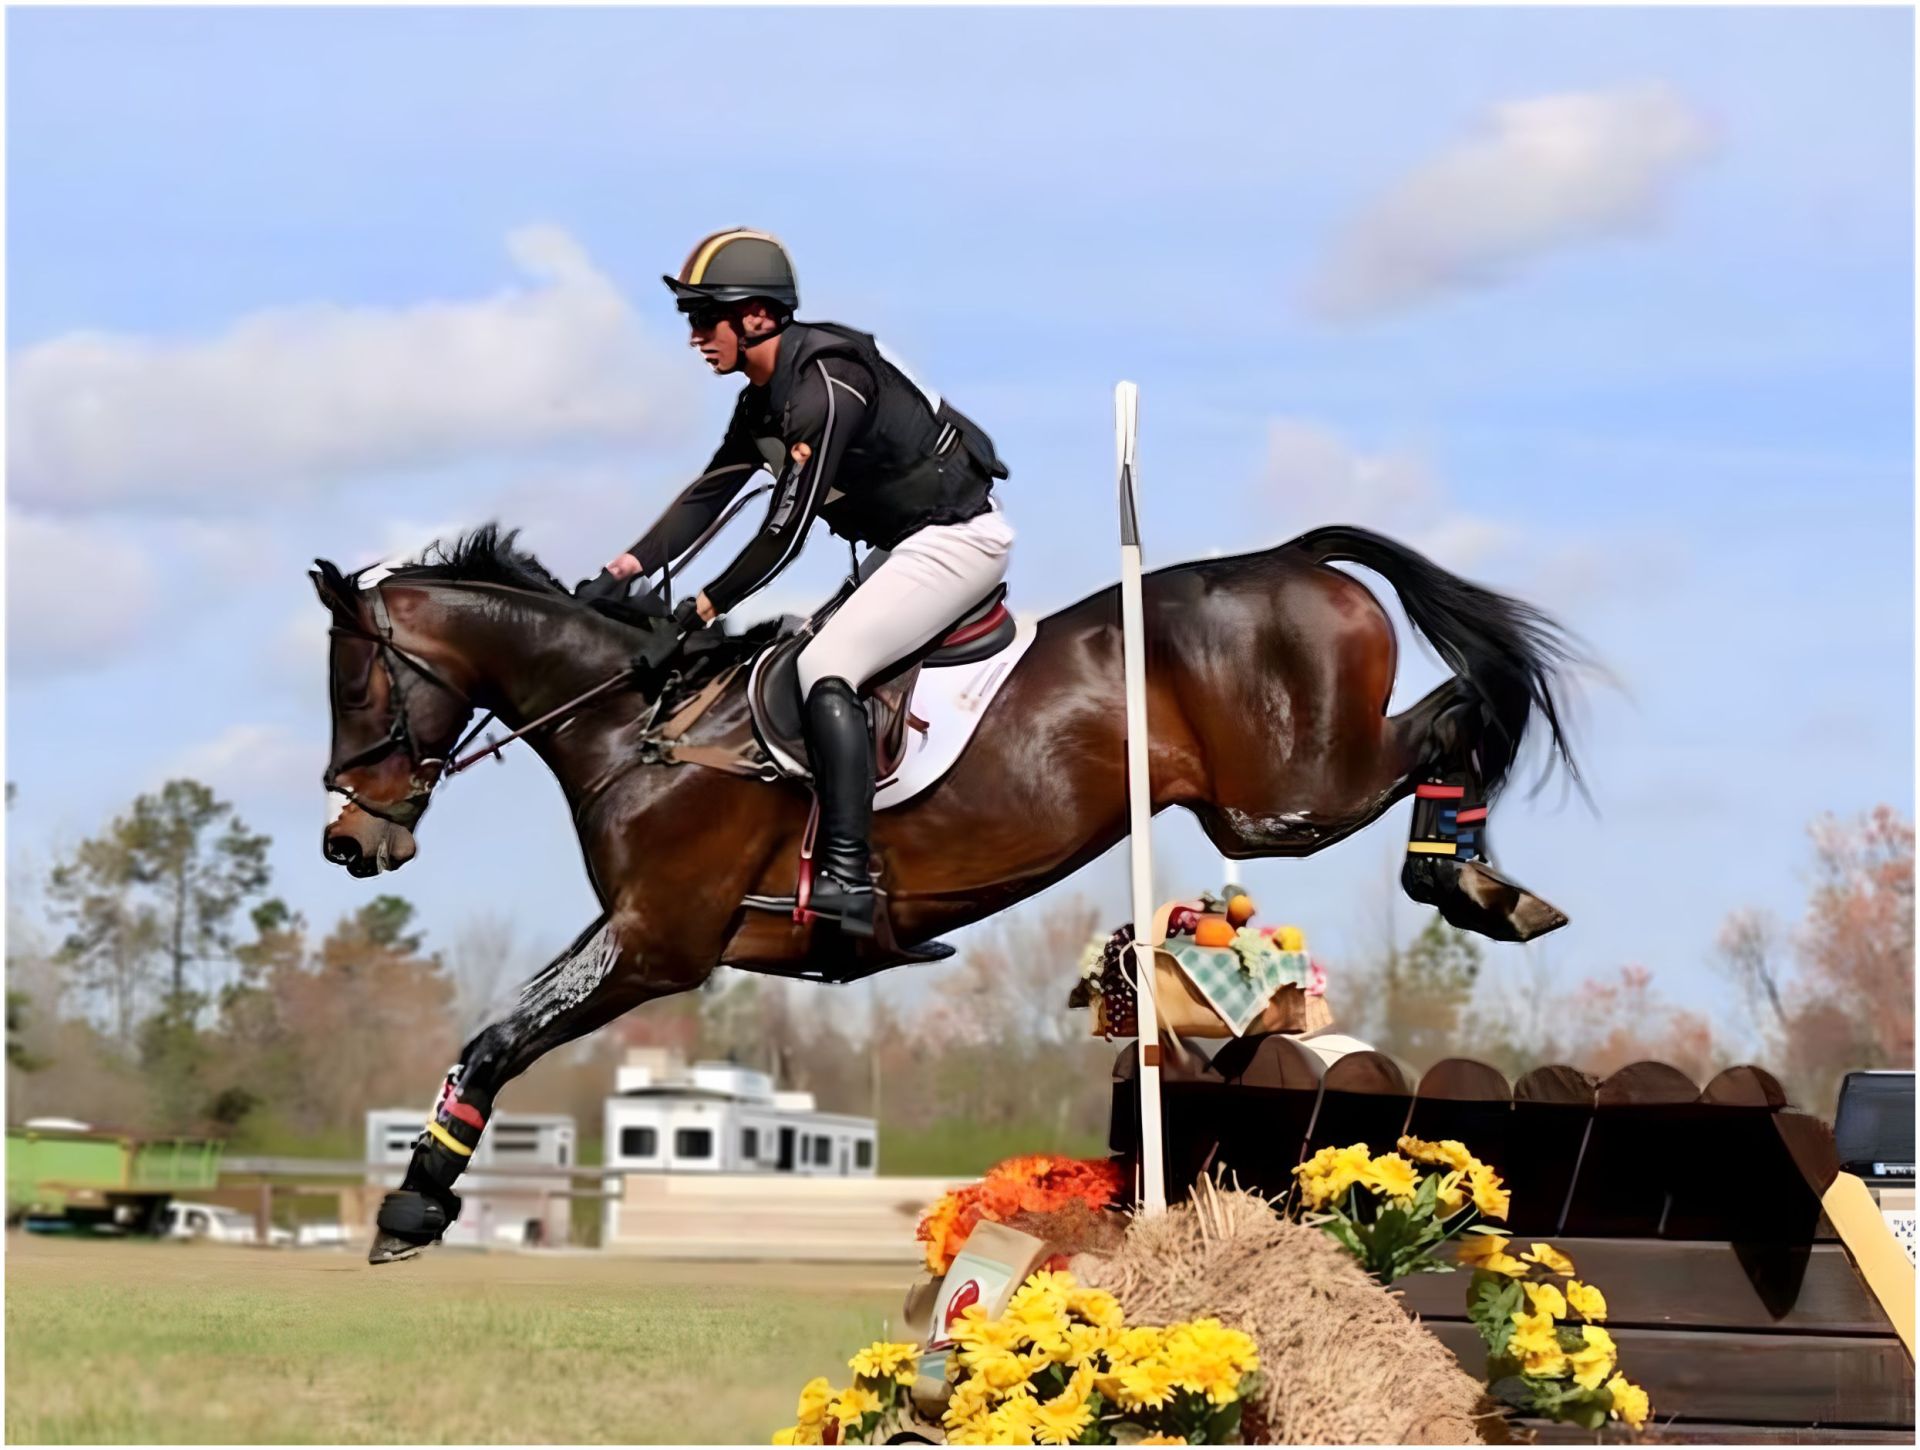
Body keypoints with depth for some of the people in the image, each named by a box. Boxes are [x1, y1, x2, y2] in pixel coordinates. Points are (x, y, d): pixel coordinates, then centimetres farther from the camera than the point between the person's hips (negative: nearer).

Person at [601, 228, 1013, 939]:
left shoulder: (823, 386, -24)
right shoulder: (763, 401, 8)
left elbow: (786, 530, -25)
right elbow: (709, 493, 13)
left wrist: (708, 605, -16)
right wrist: (631, 565, 1)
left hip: (957, 537, -11)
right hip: (910, 542, 11)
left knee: (825, 667, -20)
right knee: (821, 662, 17)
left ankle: (847, 877, -29)